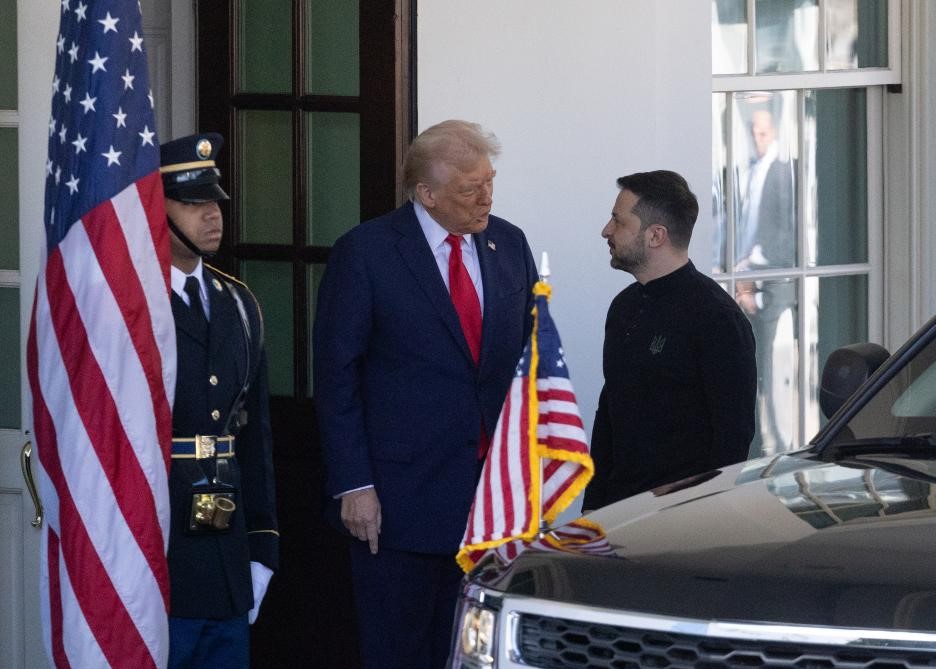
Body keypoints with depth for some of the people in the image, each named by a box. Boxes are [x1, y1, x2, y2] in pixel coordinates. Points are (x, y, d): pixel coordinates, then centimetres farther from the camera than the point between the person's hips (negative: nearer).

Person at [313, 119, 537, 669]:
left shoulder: (509, 244, 8)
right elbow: (336, 376, -6)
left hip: (493, 488, 4)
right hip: (403, 494, -4)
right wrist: (353, 484, -11)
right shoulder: (365, 252, -6)